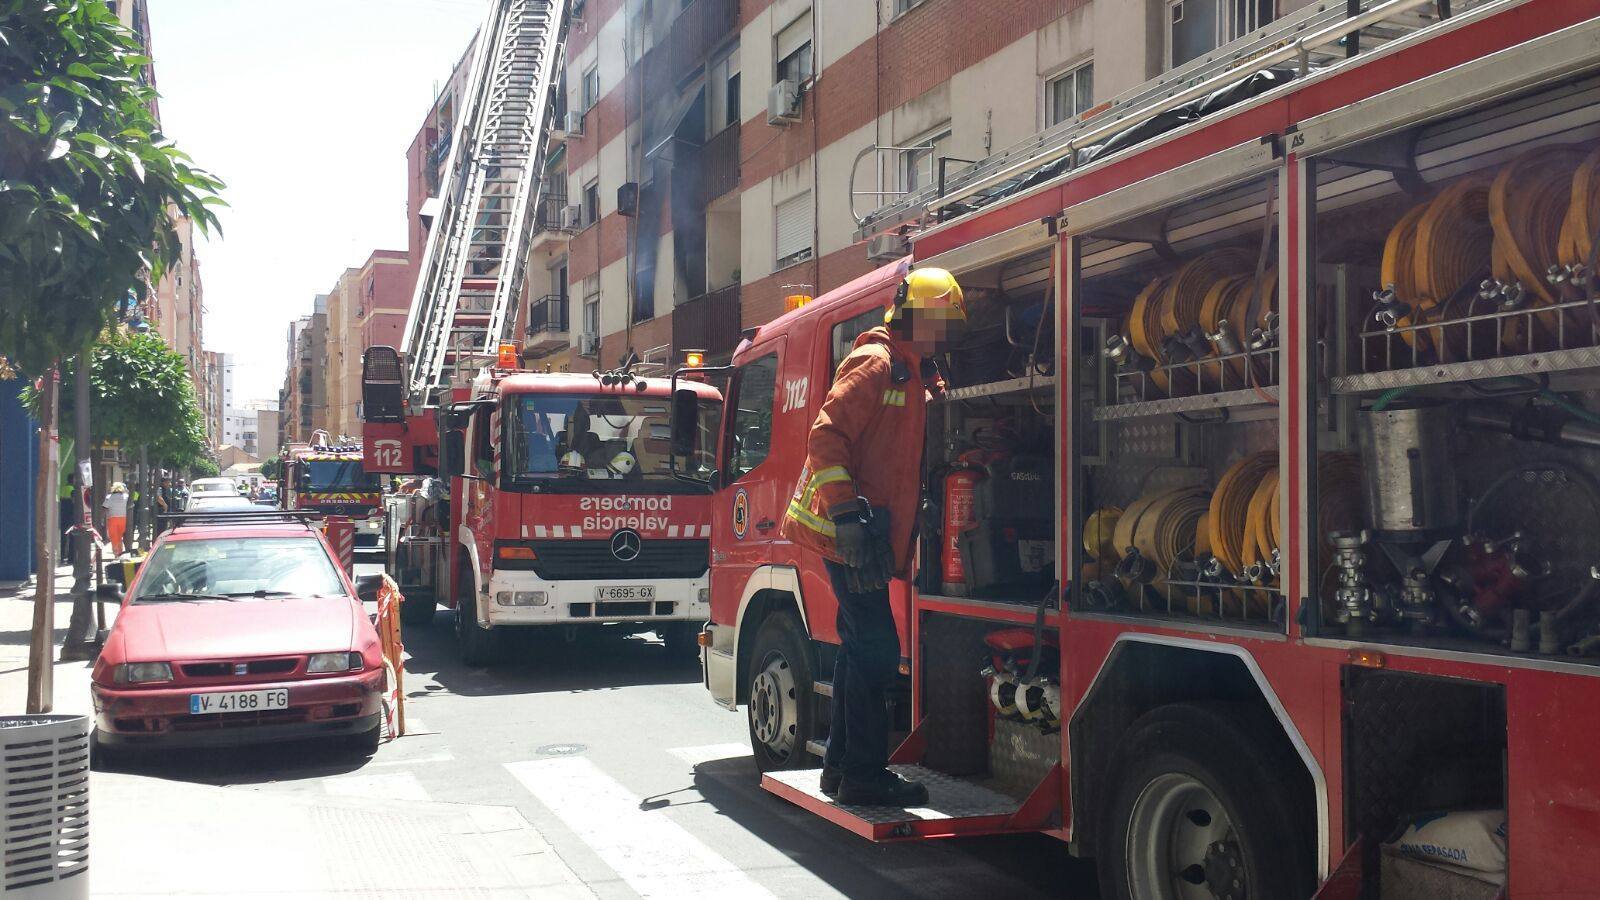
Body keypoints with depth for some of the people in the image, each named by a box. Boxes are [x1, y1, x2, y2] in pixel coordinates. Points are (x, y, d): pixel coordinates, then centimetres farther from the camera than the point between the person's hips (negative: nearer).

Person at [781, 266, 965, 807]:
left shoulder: (920, 377, 18)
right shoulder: (876, 364, -11)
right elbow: (826, 434, -19)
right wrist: (846, 510, -26)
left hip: (870, 534, 10)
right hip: (849, 532, -10)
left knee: (862, 647, 15)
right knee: (875, 649, -9)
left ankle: (842, 767, 24)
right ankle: (864, 775, -1)